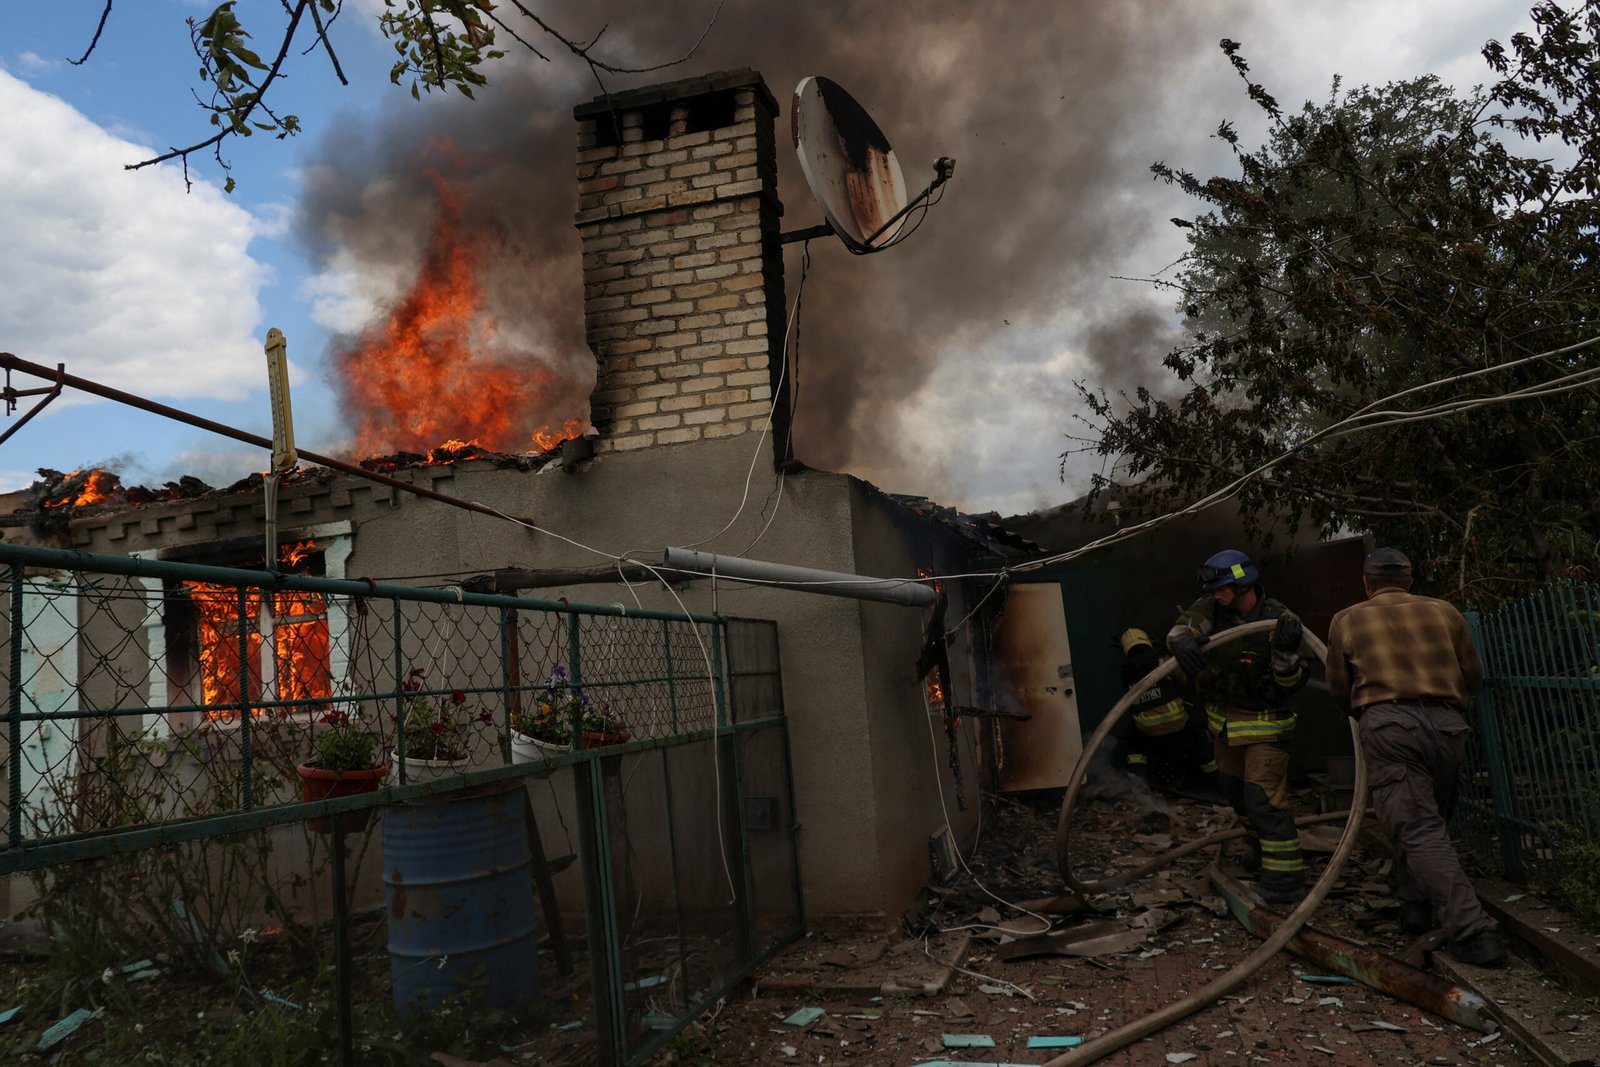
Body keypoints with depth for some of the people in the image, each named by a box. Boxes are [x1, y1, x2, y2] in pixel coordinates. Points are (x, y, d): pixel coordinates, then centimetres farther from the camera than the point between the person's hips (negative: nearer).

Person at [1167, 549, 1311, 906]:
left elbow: (1291, 685, -19)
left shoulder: (1281, 621, -19)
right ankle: (1262, 848, 48)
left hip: (1265, 726, -6)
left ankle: (1285, 884, -8)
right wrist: (1183, 642, -46)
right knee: (1235, 791, 23)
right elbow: (1183, 627, -23)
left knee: (1265, 801, -13)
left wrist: (1286, 652, -38)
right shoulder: (1213, 609, -8)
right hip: (1224, 722, 6)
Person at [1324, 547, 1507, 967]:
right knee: (1430, 820, 21)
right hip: (1448, 724, 4)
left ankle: (1473, 931, -17)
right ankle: (1415, 905, 28)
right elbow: (1474, 676, 19)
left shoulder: (1346, 621, 11)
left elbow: (1339, 691, 14)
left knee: (1419, 831, -8)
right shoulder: (1444, 612, 15)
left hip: (1389, 725, -3)